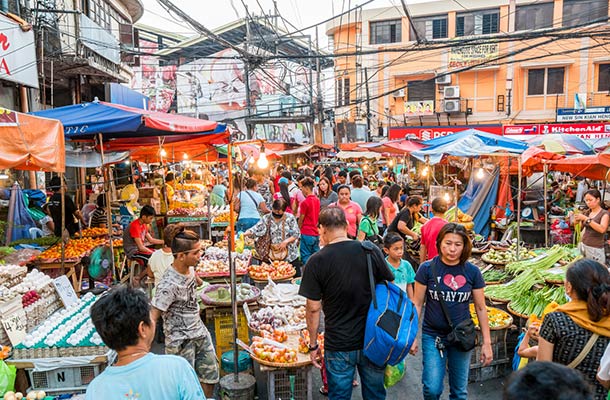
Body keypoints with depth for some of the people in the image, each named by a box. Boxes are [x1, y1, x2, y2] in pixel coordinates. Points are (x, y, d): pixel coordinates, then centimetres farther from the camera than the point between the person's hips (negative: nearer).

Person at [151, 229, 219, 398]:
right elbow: (153, 317, -27)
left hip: (200, 332, 8)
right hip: (180, 342, -7)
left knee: (210, 377, 17)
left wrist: (199, 282, 36)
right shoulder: (168, 285, -27)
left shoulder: (190, 268, -4)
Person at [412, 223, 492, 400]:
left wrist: (487, 343, 3)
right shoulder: (427, 269, -9)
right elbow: (417, 304, -2)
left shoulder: (472, 272, -5)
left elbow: (481, 309, 3)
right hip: (433, 336, -1)